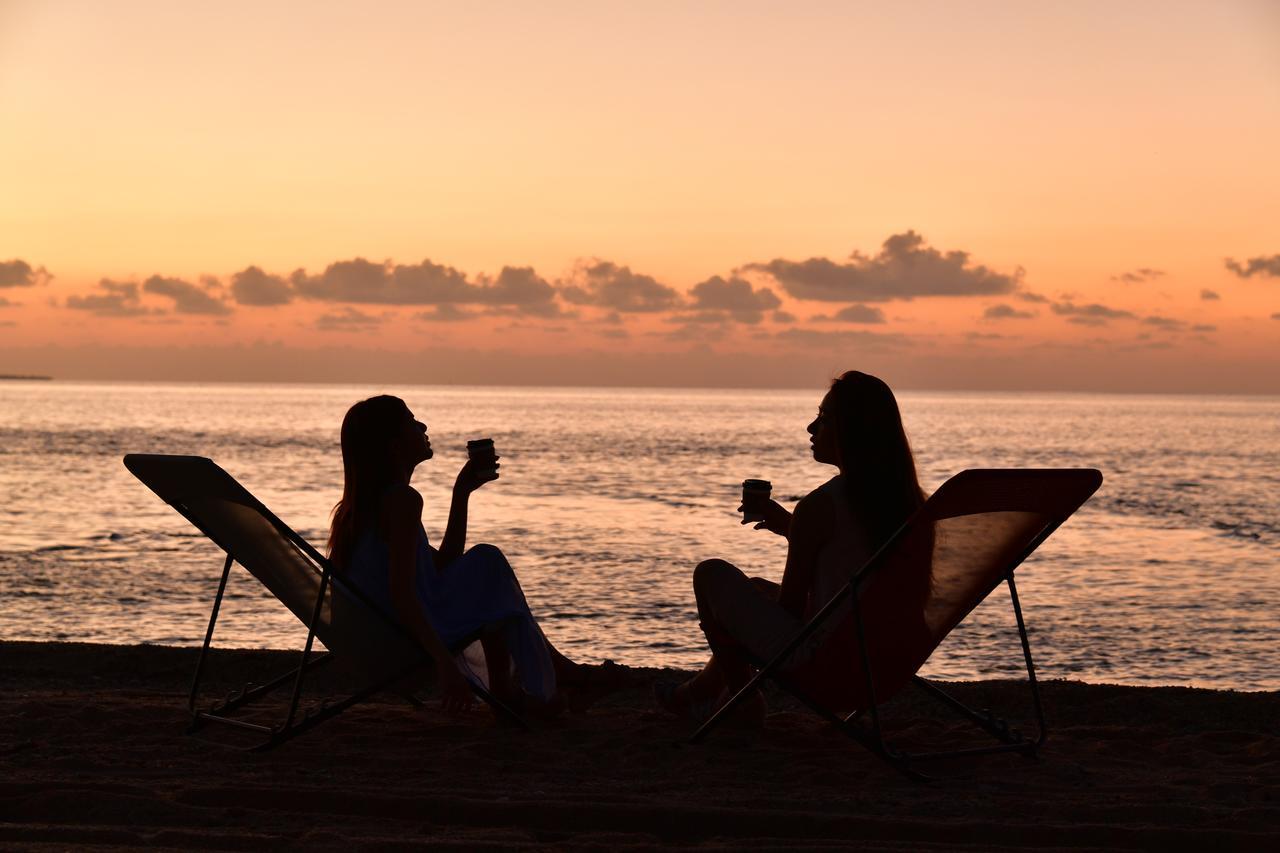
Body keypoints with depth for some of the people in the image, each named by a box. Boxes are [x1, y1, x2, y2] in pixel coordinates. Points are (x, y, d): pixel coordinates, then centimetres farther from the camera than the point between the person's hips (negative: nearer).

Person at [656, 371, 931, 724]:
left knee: (711, 574, 9)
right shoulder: (907, 500, 3)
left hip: (827, 666, -8)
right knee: (758, 587, 31)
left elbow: (789, 606, -11)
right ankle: (707, 688, 47)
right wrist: (790, 528, 17)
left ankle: (743, 699, 24)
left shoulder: (819, 506, -19)